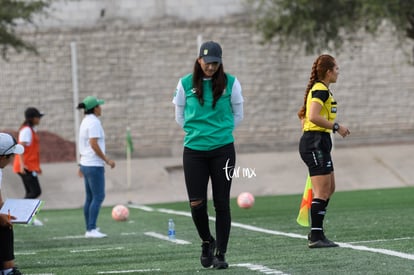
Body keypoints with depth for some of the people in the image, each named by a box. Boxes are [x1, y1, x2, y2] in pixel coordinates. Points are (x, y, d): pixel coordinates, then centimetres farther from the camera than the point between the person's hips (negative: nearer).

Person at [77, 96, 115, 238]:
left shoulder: (85, 121, 15)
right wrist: (107, 160, -16)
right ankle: (92, 229, -13)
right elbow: (94, 144, -21)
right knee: (98, 196, -9)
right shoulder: (94, 122, -13)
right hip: (95, 165, -10)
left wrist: (81, 164, 24)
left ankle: (89, 229, 14)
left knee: (90, 198, 11)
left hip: (86, 164, 10)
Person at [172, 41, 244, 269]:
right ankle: (207, 242, 20)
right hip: (194, 150, 0)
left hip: (223, 149, 0)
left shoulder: (230, 83, -1)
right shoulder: (186, 84, 0)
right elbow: (180, 116, 12)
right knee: (196, 203, -6)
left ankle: (220, 253, 8)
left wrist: (222, 130, 11)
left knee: (221, 203, 0)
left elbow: (237, 115, 11)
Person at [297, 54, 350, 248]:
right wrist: (336, 127, -20)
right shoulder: (321, 90, -13)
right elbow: (313, 116, -26)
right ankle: (316, 237, -10)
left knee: (329, 189, 14)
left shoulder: (319, 90, 18)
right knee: (322, 191, -10)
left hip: (320, 144, 11)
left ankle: (315, 232, 18)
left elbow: (303, 114, 27)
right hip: (316, 142, -11)